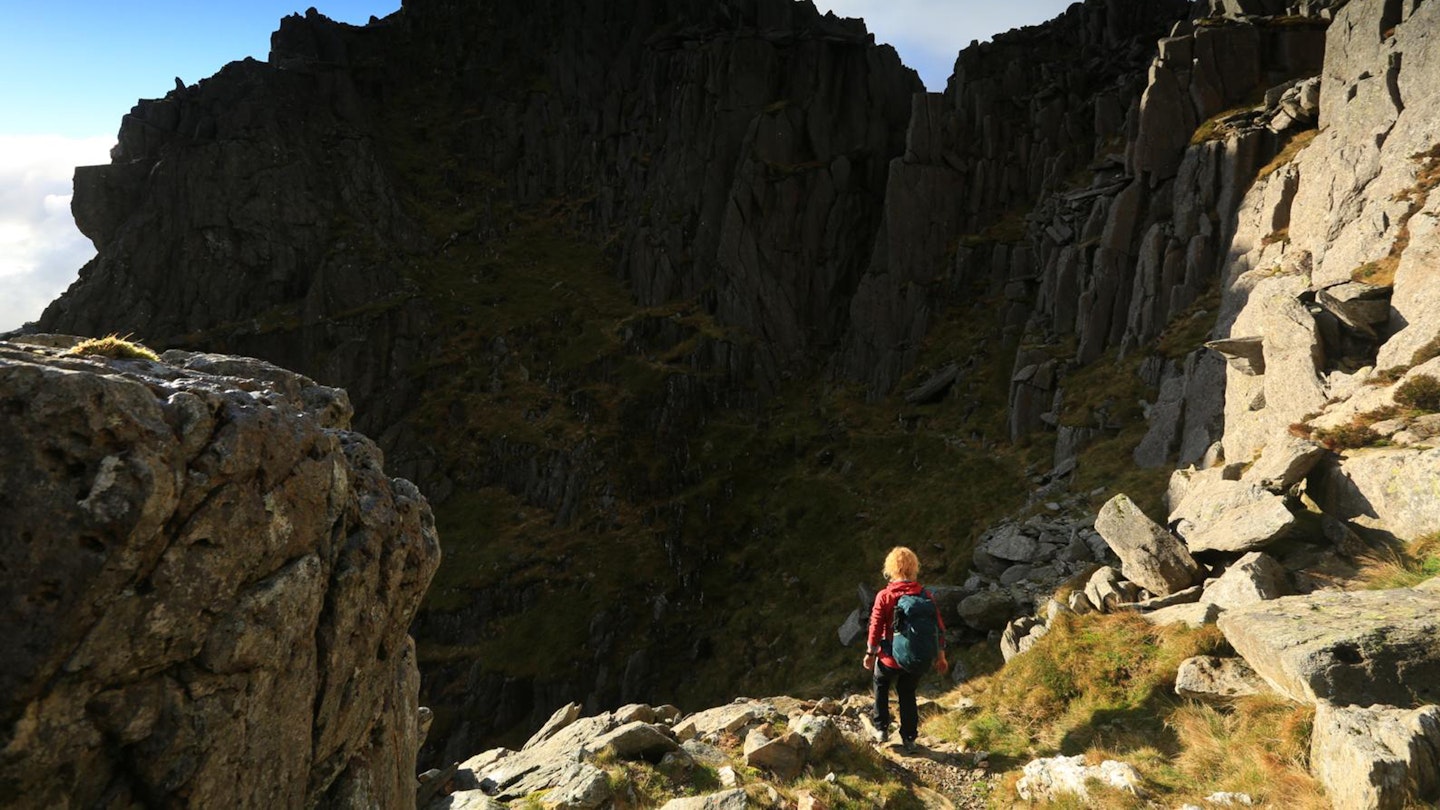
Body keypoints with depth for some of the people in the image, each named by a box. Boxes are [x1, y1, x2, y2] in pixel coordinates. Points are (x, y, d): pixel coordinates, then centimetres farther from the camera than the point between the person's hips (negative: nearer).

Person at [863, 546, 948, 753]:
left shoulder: (884, 596, -18)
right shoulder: (926, 596, -9)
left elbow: (875, 628, -12)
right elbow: (939, 627, -3)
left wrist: (870, 654, 3)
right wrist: (940, 656, 9)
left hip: (890, 658, -2)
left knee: (881, 685, 25)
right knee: (908, 694, 21)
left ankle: (881, 728, 28)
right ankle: (909, 738, 27)